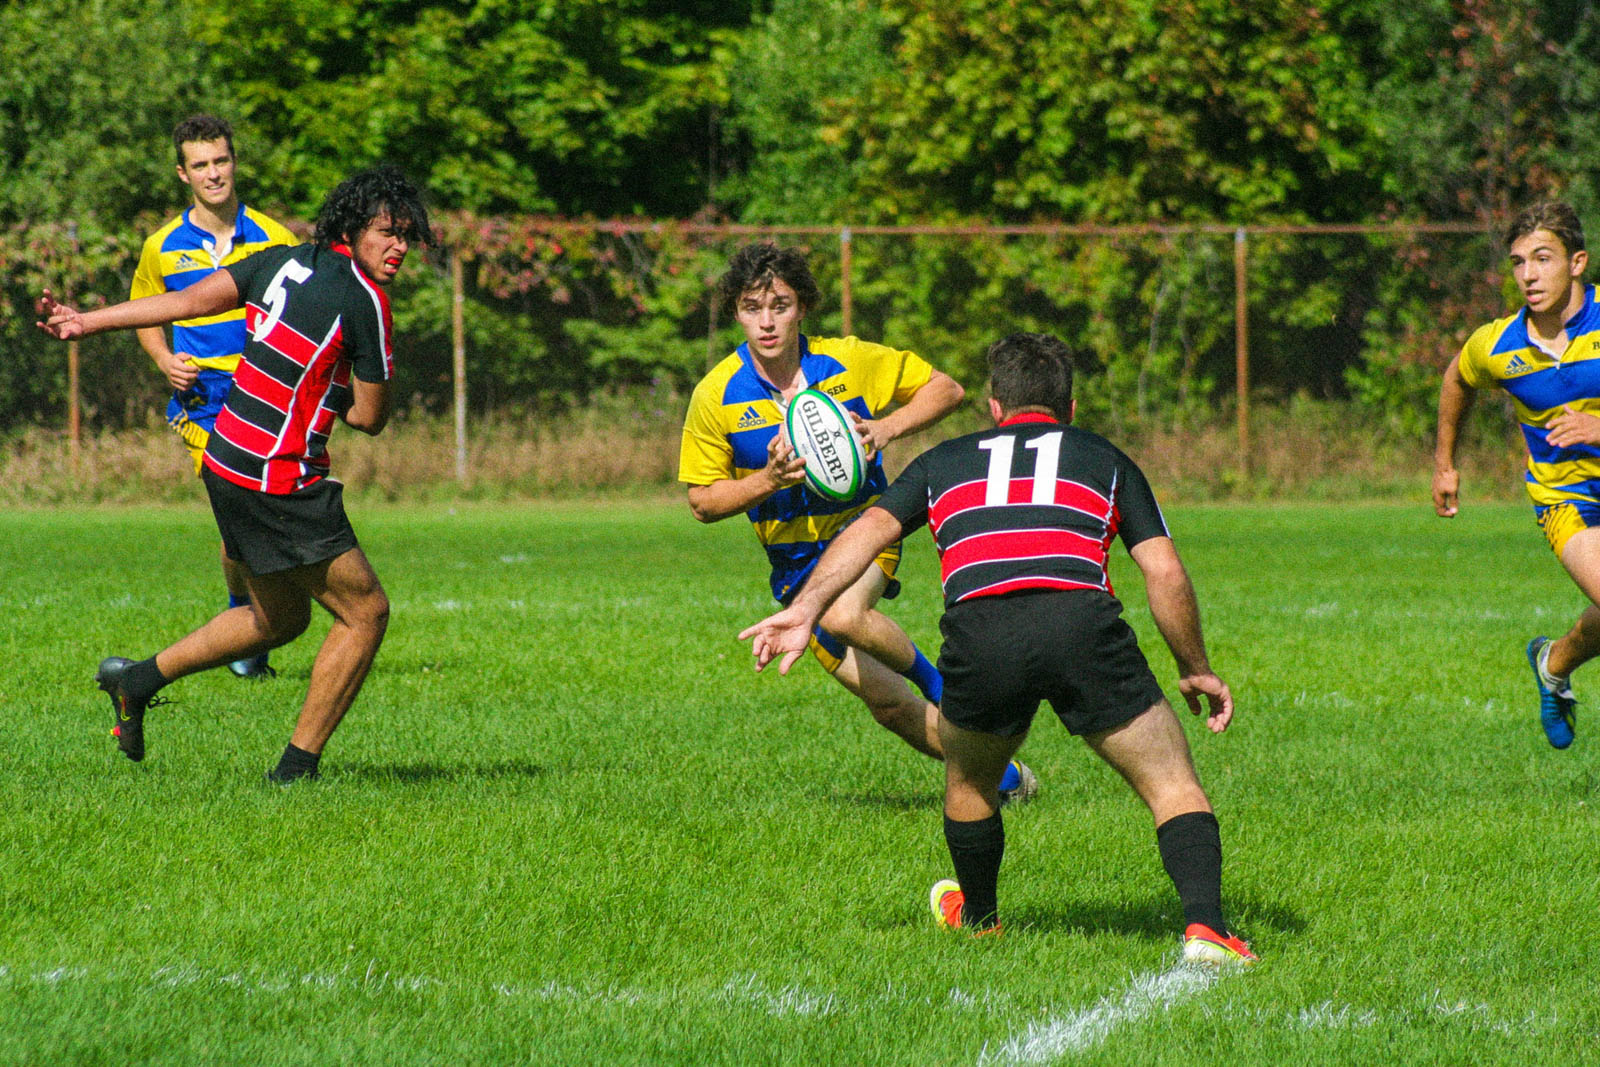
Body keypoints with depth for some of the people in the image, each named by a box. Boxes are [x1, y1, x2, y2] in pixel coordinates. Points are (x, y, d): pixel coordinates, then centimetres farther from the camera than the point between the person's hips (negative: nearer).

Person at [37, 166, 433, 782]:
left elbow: (189, 301, 9)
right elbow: (370, 417, -7)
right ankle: (298, 766, 2)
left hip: (227, 456, 9)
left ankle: (139, 679, 28)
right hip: (279, 481, -9)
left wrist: (88, 322, 14)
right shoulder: (365, 302, -15)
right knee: (365, 612, 1)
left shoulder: (285, 261, 6)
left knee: (280, 618, 24)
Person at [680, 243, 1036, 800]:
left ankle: (927, 673, -5)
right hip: (795, 558, 2)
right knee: (886, 703, -3)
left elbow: (946, 389, 2)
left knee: (843, 616, -36)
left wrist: (885, 429, -16)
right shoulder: (715, 397, -9)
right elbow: (703, 502, -3)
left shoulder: (849, 362, -9)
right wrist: (769, 479, -21)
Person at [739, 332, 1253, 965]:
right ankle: (1205, 930, -11)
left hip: (978, 638, 1)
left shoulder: (946, 461, 30)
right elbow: (1165, 574, 18)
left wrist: (805, 610, 7)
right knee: (1173, 787, 9)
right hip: (1083, 623, -1)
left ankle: (977, 917, 48)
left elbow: (868, 529, 14)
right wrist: (1197, 672, 28)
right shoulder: (1105, 460, 27)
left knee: (969, 782, 31)